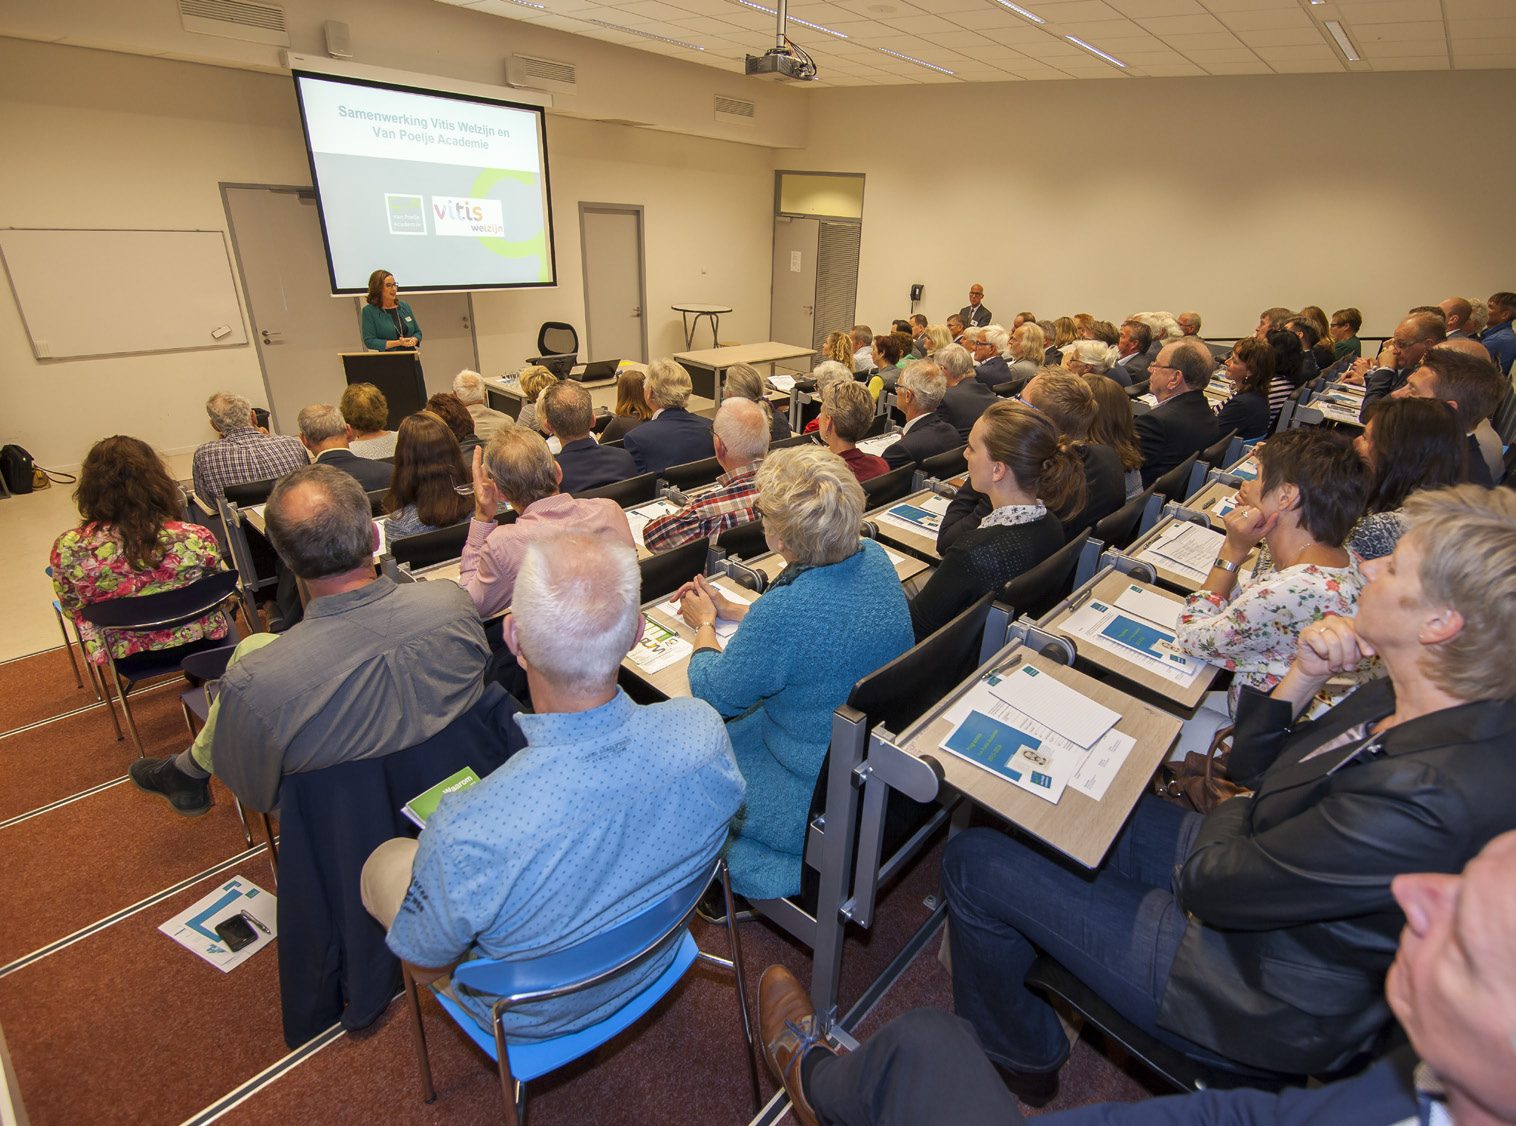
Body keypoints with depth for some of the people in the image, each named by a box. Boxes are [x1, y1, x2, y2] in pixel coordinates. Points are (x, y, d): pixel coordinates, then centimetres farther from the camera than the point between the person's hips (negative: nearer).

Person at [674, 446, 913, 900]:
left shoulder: (782, 612, -34)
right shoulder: (874, 559, -9)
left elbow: (714, 694, -15)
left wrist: (704, 624, 4)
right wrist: (729, 609, 14)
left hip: (826, 792, -8)